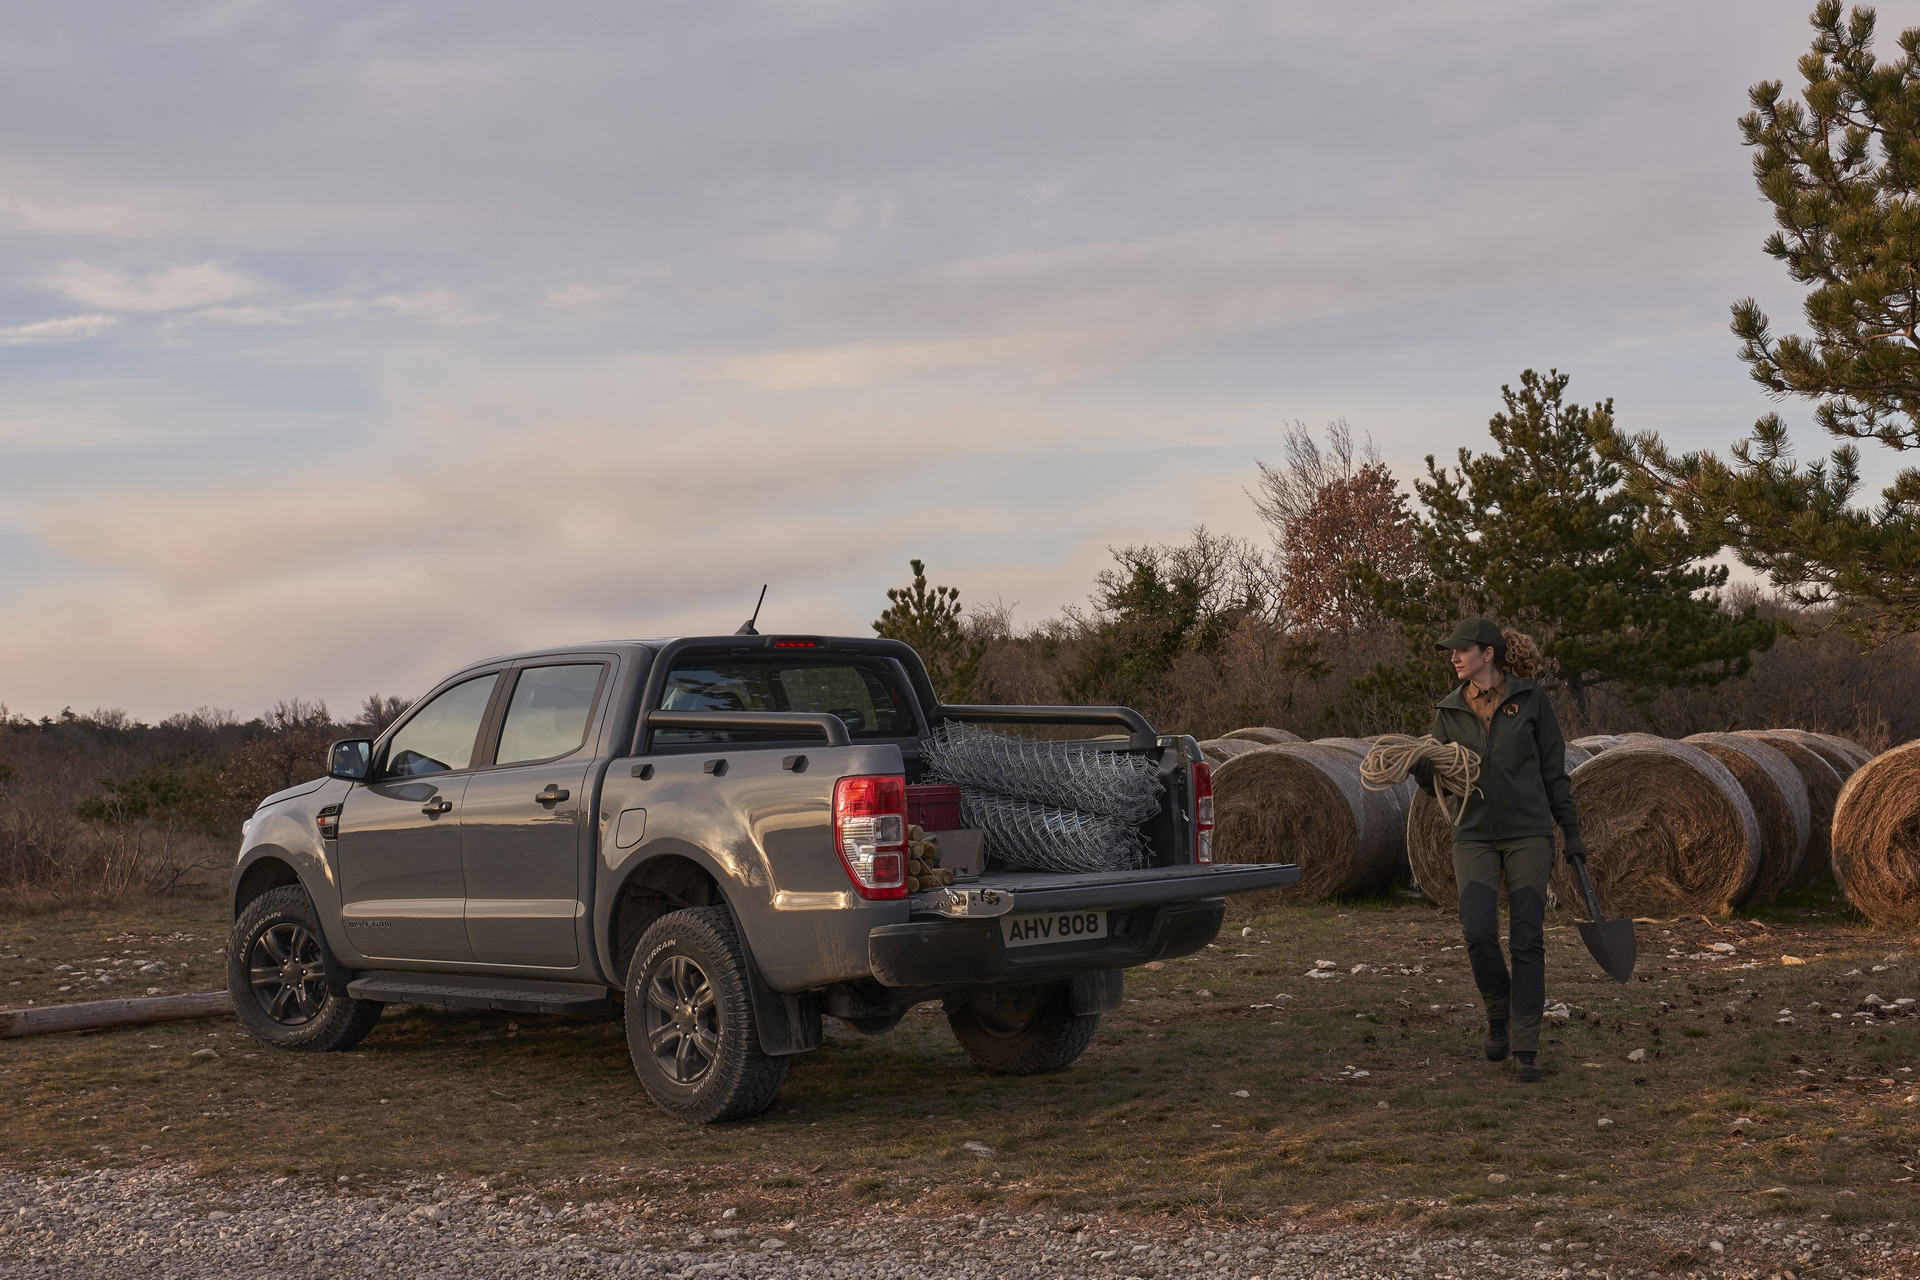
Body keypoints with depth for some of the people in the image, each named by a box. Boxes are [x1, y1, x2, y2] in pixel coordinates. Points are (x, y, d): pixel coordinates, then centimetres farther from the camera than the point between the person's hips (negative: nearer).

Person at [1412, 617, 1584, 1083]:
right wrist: (1421, 769, -15)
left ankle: (1525, 1049, 2)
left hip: (1528, 834, -2)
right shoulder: (1449, 710, 5)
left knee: (1527, 940, -3)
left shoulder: (1530, 698, -3)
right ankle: (1499, 1014, 15)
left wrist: (1571, 831, 2)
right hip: (1474, 836, 2)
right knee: (1478, 934, -13)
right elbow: (1440, 780, 8)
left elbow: (1554, 769, 2)